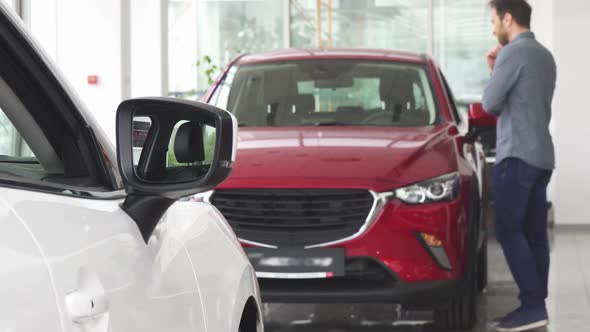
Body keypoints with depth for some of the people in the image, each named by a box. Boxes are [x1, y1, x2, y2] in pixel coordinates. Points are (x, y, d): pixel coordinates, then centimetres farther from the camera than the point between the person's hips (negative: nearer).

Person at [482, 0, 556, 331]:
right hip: (542, 155, 9)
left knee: (509, 232, -8)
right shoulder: (545, 55, 17)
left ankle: (533, 305, -13)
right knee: (534, 234, 7)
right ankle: (536, 305, 7)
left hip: (517, 155, -9)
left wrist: (493, 73, 9)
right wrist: (497, 70, 15)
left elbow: (490, 103, -8)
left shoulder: (513, 53, -11)